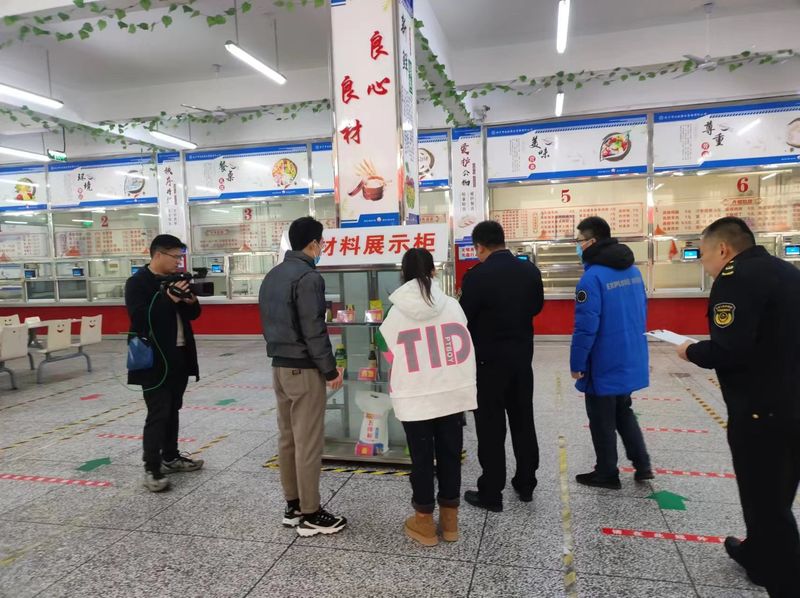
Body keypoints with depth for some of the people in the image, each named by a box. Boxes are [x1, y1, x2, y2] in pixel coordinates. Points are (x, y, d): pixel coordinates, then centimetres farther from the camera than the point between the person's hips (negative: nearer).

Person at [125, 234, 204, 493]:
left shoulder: (176, 280, 10)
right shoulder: (137, 282, -11)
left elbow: (193, 314, 13)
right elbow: (138, 317, -23)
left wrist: (191, 301, -9)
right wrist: (169, 300, -28)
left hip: (180, 355, 8)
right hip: (155, 359, -7)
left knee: (173, 410, 17)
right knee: (158, 414, -5)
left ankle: (170, 457, 30)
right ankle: (151, 468, 5)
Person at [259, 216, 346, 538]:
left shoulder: (272, 275, 12)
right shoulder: (308, 277, -17)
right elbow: (314, 330, -20)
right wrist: (330, 369, -12)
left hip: (279, 366, 9)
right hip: (303, 369, -9)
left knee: (288, 438, 14)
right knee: (308, 443, -1)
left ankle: (292, 506, 24)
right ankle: (310, 514, 8)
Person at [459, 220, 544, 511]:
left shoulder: (477, 275, -19)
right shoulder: (530, 270, -2)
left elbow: (465, 317, -12)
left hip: (489, 359, -5)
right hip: (522, 356, 5)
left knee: (490, 426, 5)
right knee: (523, 420, 17)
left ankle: (491, 493, 14)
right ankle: (526, 484, 30)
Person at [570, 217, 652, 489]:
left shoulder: (593, 276, -21)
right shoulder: (633, 270, 5)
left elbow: (586, 326, -23)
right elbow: (642, 312, 13)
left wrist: (577, 364, -13)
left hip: (604, 364, -8)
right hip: (630, 360, 8)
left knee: (602, 420, 9)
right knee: (623, 411, 25)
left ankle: (607, 474, 22)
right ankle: (642, 465, 26)